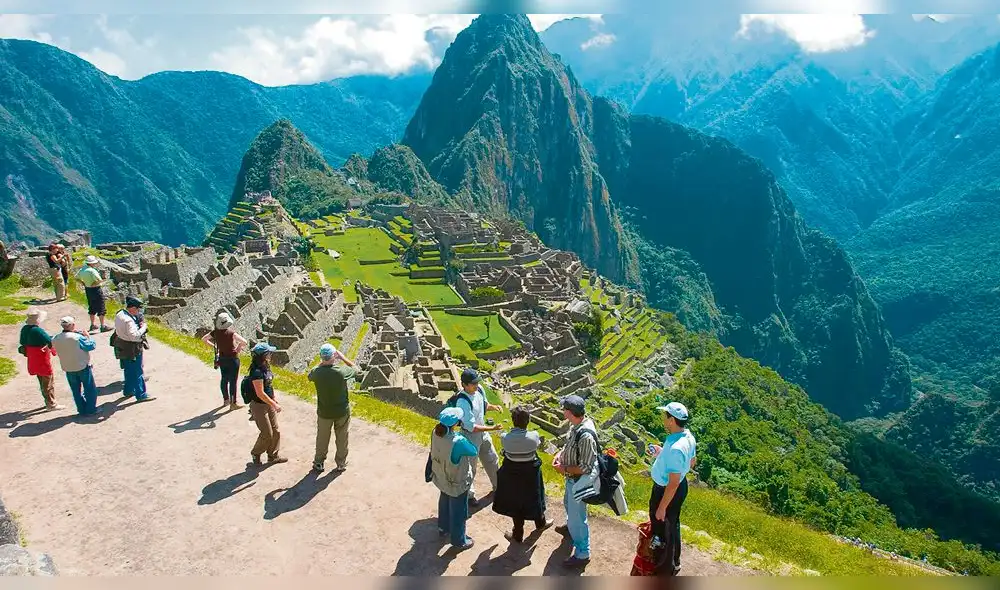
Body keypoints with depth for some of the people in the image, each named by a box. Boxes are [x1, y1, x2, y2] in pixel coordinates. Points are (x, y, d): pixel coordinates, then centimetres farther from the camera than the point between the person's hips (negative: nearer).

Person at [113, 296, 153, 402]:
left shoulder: (119, 314, 1)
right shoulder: (129, 320, -29)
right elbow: (134, 336, -33)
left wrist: (139, 325, 1)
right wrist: (143, 327, -20)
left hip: (122, 348, 9)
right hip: (132, 349, -9)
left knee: (128, 370, 23)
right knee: (137, 372, 2)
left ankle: (129, 391, 37)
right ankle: (141, 395, 10)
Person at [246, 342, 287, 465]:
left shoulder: (265, 367, 1)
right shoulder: (257, 372, -27)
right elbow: (260, 393, -26)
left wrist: (274, 400, 17)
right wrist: (274, 404, -20)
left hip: (268, 404, 9)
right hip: (259, 406, -9)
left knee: (275, 431, 15)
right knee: (267, 434, 3)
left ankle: (273, 456, 30)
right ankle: (255, 453, 27)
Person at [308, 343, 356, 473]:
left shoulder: (317, 373, -21)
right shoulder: (342, 372, -26)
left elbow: (310, 376, 5)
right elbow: (355, 369, -4)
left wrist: (321, 362, 2)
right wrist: (342, 357, -4)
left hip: (324, 413, 1)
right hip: (342, 412, -1)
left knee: (322, 439, 21)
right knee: (342, 438, 19)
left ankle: (318, 463, 36)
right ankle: (341, 464, 33)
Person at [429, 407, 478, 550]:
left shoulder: (436, 432, -20)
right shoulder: (458, 442, -40)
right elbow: (474, 452, -20)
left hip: (441, 478, 7)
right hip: (457, 483, -7)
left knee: (444, 502, 33)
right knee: (458, 511, 18)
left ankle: (443, 527, 57)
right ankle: (459, 540, 39)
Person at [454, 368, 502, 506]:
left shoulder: (479, 389, -11)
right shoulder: (463, 401, -33)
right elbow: (471, 427, -30)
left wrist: (493, 407, -10)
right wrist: (492, 428, -31)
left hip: (483, 432, 8)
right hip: (470, 435, -8)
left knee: (492, 460, 24)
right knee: (470, 467, 11)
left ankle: (498, 486, 47)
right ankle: (469, 495, 33)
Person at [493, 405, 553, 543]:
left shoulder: (505, 438, -24)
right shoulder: (533, 437, -26)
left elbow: (505, 449, -7)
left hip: (512, 474, 0)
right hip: (530, 473, 0)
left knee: (516, 502, 19)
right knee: (533, 498, 26)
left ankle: (518, 535, 34)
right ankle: (540, 523, 52)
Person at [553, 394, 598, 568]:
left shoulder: (586, 436, -37)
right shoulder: (576, 424, -10)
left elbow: (585, 468, -32)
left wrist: (564, 468, -20)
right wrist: (560, 453, -5)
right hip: (572, 478, 10)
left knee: (577, 517, 6)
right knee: (568, 503, 34)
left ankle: (582, 554, 24)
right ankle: (571, 526, 62)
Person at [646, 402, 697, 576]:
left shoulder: (675, 448, -37)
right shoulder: (688, 436, -8)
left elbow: (673, 484, -30)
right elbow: (691, 463, 9)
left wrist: (661, 508, -20)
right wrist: (662, 453, 8)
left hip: (667, 491, -9)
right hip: (681, 485, 9)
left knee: (662, 531, 13)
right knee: (672, 526, 28)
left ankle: (664, 570, 34)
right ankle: (674, 563, 49)